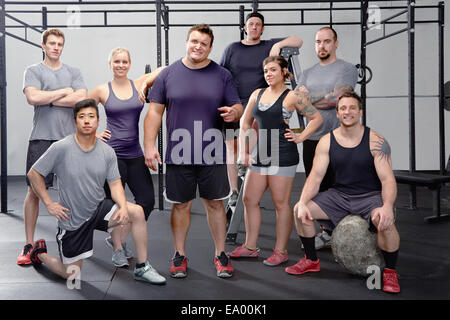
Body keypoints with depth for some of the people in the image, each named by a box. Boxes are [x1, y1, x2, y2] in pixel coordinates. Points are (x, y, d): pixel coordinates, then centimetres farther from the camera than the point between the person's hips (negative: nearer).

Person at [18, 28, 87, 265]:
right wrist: (64, 92, -4)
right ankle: (29, 245, 7)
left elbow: (81, 99, -4)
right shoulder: (33, 71, 6)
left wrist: (48, 99, -6)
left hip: (69, 138, 2)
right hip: (41, 138, -2)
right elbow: (33, 97, -12)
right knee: (34, 191, -2)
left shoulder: (73, 72, 12)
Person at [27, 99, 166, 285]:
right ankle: (40, 252, 36)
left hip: (99, 209, 3)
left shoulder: (107, 152, -4)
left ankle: (142, 268, -10)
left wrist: (123, 207, -22)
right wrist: (49, 204, -11)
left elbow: (115, 184, -3)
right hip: (72, 219, -3)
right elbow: (34, 174, -7)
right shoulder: (61, 148, -15)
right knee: (72, 275, 4)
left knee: (137, 212, -23)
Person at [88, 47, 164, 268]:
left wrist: (146, 84, -13)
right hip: (112, 152, -3)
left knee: (147, 200, 2)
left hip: (135, 153, 3)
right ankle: (118, 249, 20)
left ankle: (117, 239, 23)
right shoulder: (102, 91, 1)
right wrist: (94, 134, 3)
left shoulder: (139, 85, 5)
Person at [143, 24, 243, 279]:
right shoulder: (168, 74, 4)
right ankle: (180, 255, 25)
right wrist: (150, 145, -4)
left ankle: (221, 255, 22)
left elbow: (237, 107, 7)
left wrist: (233, 112, -18)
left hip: (212, 155, 0)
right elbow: (155, 112, 4)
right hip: (178, 155, 0)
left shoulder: (222, 75, 5)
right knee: (181, 205, 9)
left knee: (215, 204, 8)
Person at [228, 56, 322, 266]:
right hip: (260, 155, 6)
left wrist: (300, 137, -5)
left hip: (282, 156, -6)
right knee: (249, 199, 8)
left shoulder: (292, 97, -3)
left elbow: (317, 118, 4)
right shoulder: (257, 94, 12)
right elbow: (245, 123, 18)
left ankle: (280, 251, 11)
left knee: (281, 203, 0)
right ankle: (250, 247, 21)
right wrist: (243, 151, 11)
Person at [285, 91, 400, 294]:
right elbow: (315, 176, -5)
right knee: (299, 211, -11)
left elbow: (387, 180, -17)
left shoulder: (375, 141, -12)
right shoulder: (327, 142, -2)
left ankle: (390, 271, -8)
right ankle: (311, 261, 12)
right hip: (340, 194, 4)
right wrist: (303, 203, -23)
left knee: (385, 222, -35)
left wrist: (387, 206, -37)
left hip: (370, 196, -4)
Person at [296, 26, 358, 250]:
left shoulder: (347, 69, 0)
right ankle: (325, 232, 21)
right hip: (311, 139, 6)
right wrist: (324, 100, -12)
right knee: (317, 188, 10)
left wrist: (309, 96, -5)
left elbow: (336, 97, -14)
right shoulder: (307, 74, 16)